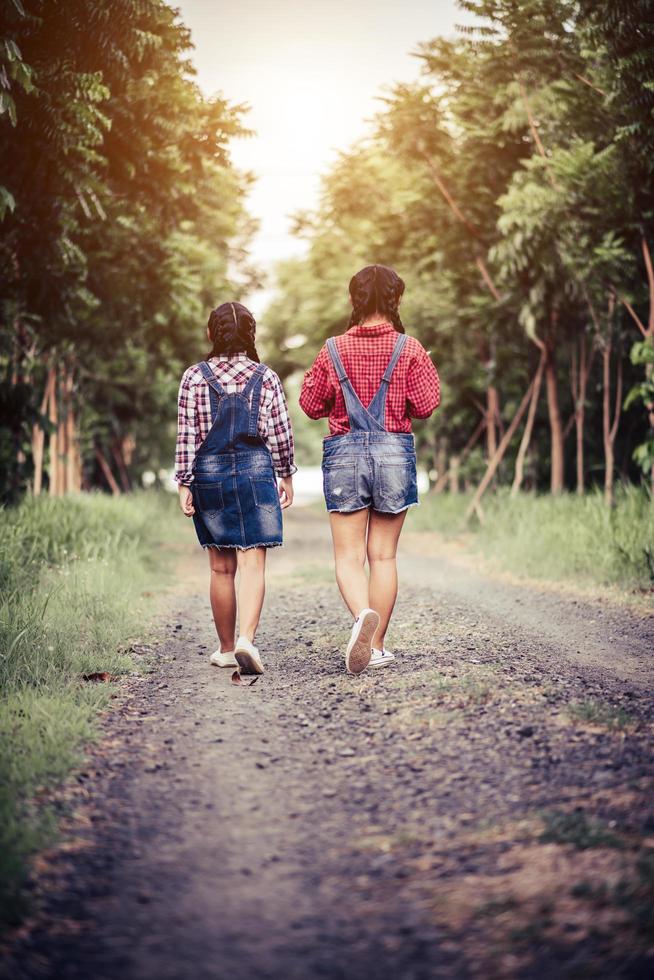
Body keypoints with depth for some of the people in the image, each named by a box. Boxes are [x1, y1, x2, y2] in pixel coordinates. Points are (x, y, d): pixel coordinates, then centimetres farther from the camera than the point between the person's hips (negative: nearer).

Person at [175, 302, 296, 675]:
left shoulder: (194, 377, 0)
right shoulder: (266, 377, 1)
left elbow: (187, 436, -3)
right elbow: (281, 433, 3)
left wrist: (184, 484, 2)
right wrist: (287, 476, 15)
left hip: (209, 473, 1)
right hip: (255, 470, -1)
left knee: (221, 568, 11)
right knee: (253, 563, -5)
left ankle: (226, 648, 20)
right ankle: (246, 638, -24)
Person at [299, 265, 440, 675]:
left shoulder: (334, 350, 0)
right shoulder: (409, 348, -4)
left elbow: (311, 405, 6)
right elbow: (425, 405, -4)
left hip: (345, 452, 0)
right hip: (395, 451, 0)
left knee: (349, 556, 2)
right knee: (384, 555, 9)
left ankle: (363, 615, -27)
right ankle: (377, 645, 12)